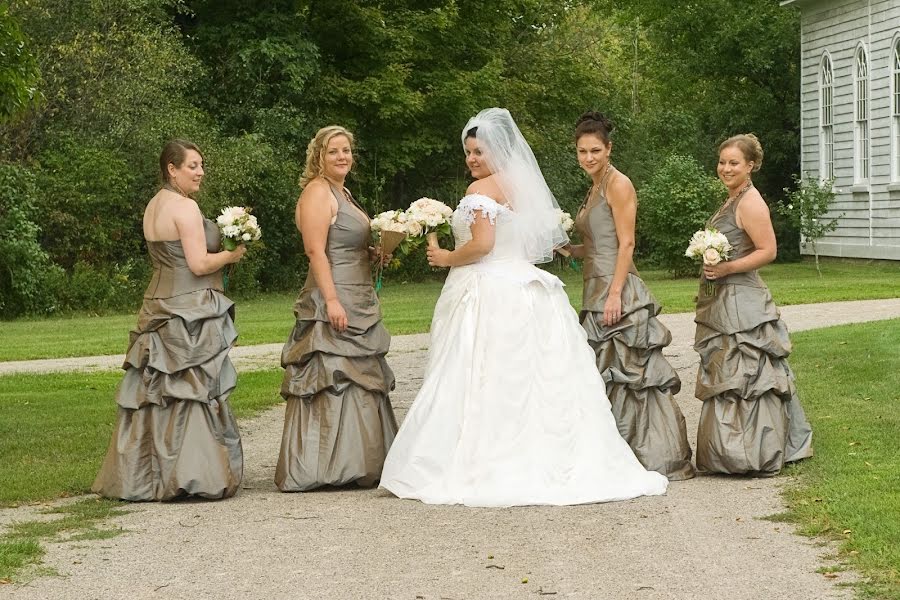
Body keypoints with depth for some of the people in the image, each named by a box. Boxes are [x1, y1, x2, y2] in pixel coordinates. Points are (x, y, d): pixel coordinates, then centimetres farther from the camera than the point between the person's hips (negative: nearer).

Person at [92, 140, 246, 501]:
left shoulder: (153, 206, 14)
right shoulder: (185, 207, -14)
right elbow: (199, 263, -19)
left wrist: (222, 239, 16)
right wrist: (232, 254, -3)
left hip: (159, 307, 9)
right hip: (189, 312, -9)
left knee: (155, 392, 10)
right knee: (195, 390, -5)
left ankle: (143, 476, 14)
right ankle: (193, 475, -4)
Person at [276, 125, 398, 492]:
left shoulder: (341, 193, 19)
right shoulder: (318, 192, -11)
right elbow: (316, 250, -19)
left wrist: (380, 252, 9)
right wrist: (331, 300, -26)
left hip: (357, 303, 10)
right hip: (333, 303, -10)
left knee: (358, 382, 10)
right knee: (332, 381, -10)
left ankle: (354, 467, 15)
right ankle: (324, 468, -8)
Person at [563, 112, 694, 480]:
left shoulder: (618, 184, -8)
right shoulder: (595, 188, 18)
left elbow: (626, 243, -15)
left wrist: (614, 294, -20)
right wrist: (568, 249, 8)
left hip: (617, 290, -9)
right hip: (596, 290, 9)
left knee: (625, 372, -8)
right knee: (604, 374, 9)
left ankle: (654, 454, -2)